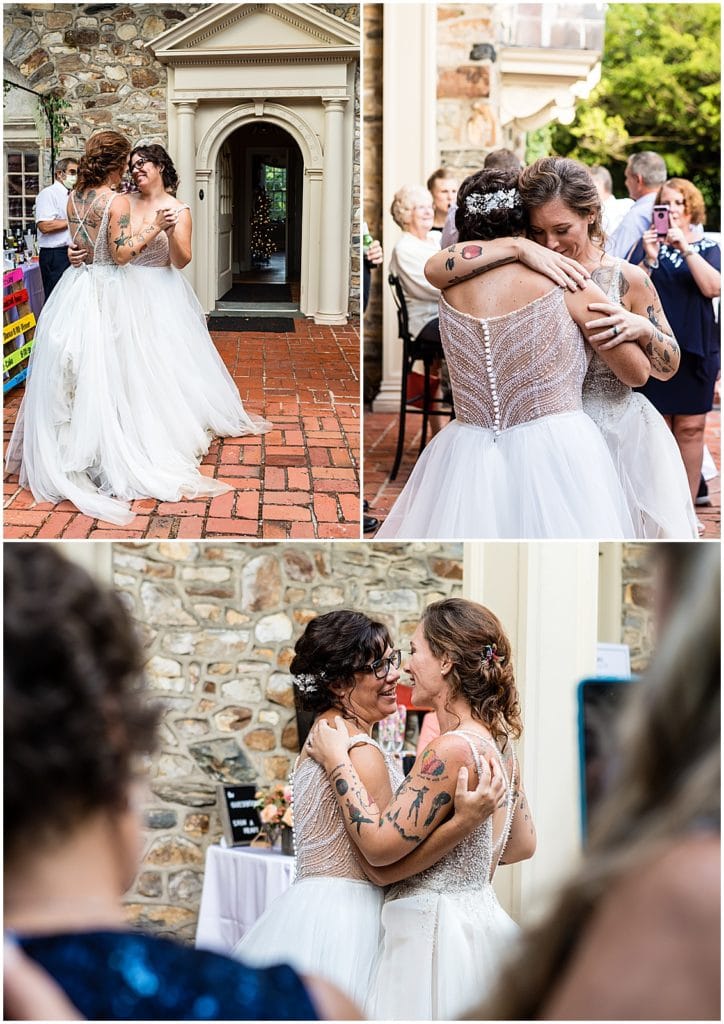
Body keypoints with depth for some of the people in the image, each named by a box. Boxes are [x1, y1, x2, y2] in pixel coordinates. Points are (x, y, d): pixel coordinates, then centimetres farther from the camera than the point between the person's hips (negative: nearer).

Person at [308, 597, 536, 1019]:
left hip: (435, 933, -9)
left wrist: (336, 760, -8)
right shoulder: (499, 744, 9)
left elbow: (379, 844, -17)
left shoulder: (453, 750, -20)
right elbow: (523, 844, 20)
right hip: (480, 917, 9)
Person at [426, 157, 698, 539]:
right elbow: (435, 268, -21)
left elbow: (667, 367, 4)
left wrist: (643, 329, -17)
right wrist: (519, 248, -25)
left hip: (619, 435, 0)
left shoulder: (626, 279, -5)